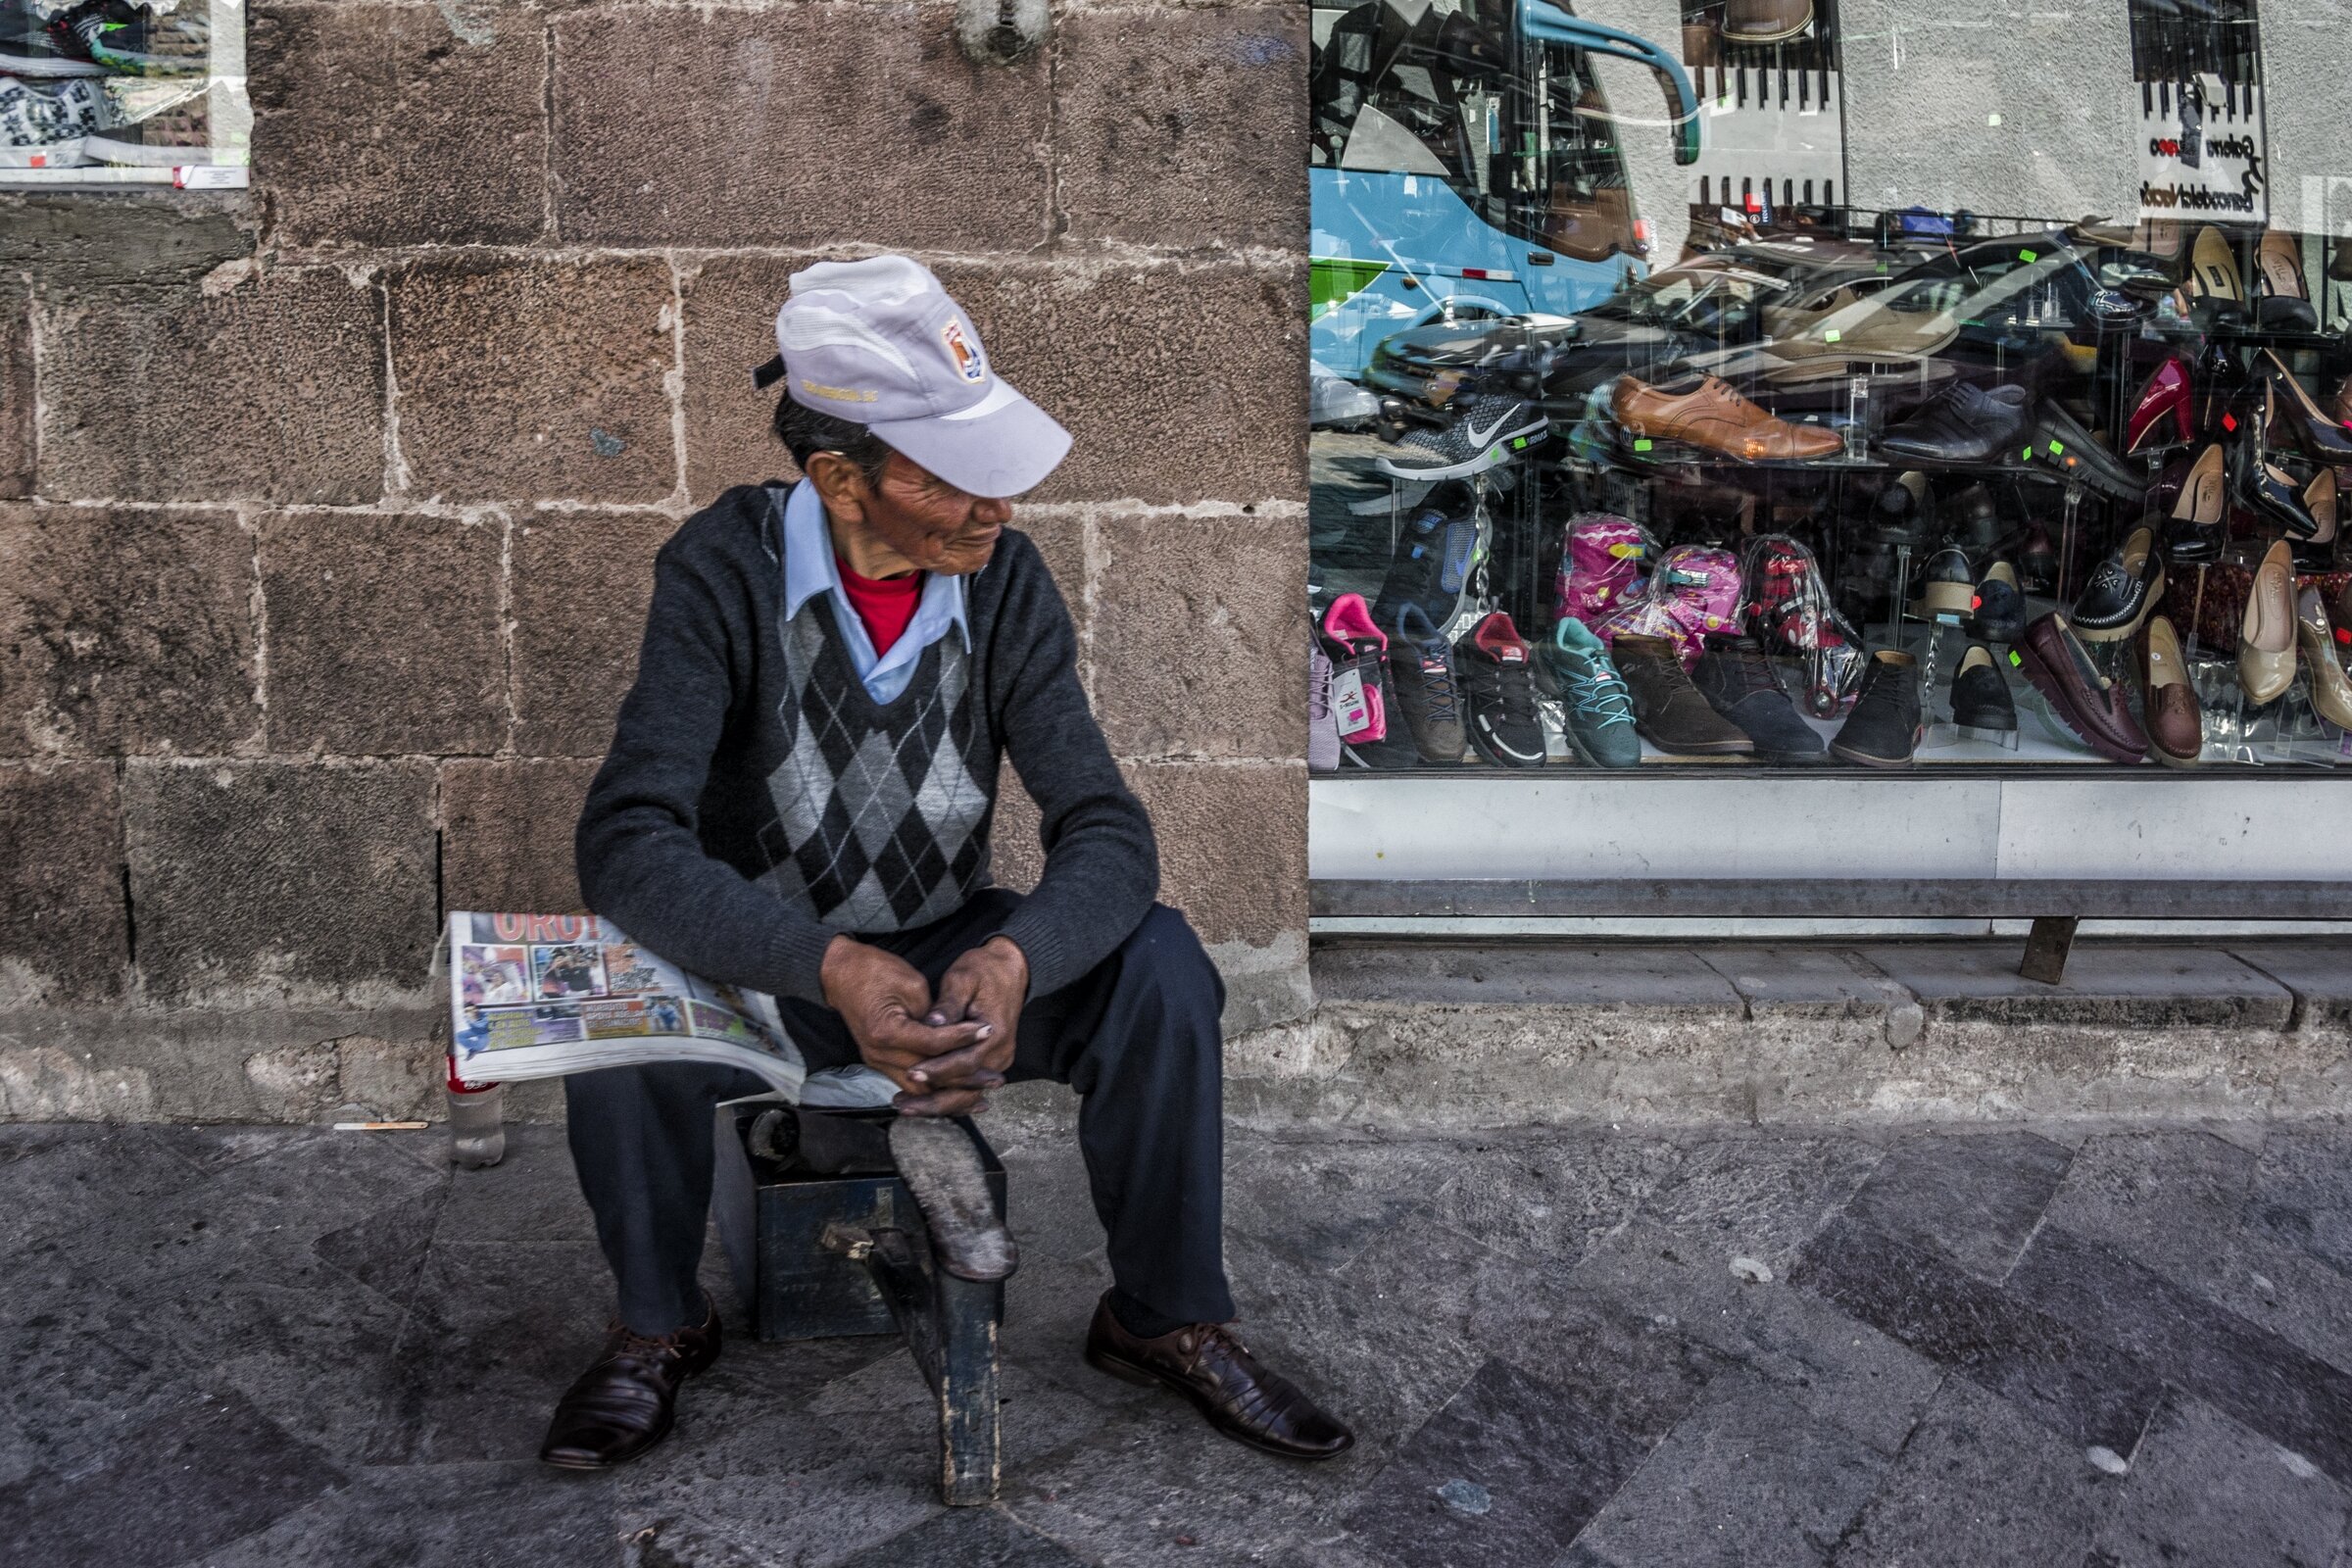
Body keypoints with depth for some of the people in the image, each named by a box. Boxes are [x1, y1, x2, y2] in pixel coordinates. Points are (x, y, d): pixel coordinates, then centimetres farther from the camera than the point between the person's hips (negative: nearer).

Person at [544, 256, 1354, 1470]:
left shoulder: (1004, 580, -13)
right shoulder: (725, 569, -21)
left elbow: (1107, 831, -17)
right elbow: (626, 842, -30)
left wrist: (1011, 959, -39)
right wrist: (833, 968, -44)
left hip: (943, 953, 2)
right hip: (762, 965, -2)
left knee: (1157, 961, -24)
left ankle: (1166, 1319, -3)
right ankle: (657, 1327, -4)